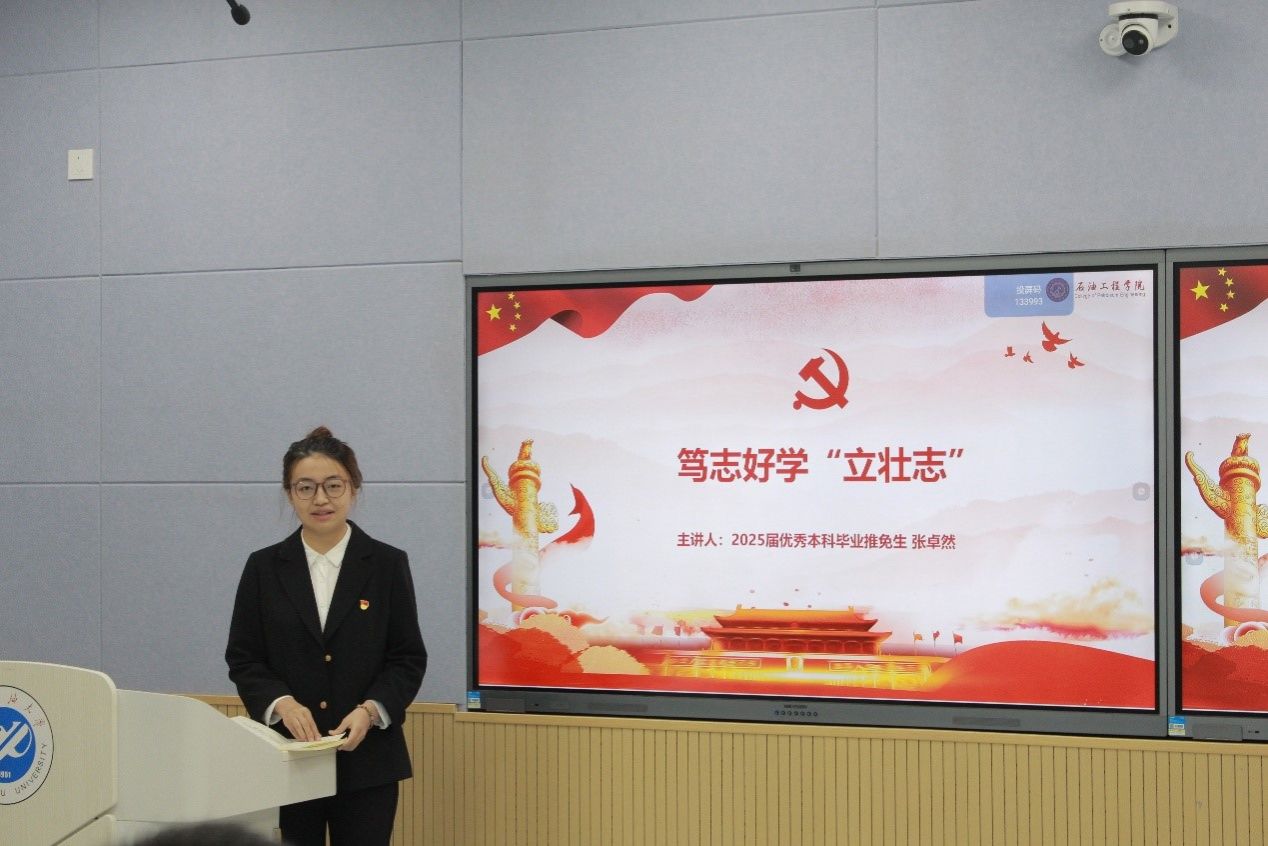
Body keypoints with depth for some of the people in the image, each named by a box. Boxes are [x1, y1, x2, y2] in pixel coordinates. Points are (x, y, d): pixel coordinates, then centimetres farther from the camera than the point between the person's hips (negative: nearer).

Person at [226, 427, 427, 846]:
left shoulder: (387, 564, 1)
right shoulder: (264, 567, 4)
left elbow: (408, 658, 1)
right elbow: (242, 658, 4)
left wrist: (370, 710, -16)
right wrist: (281, 702, -15)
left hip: (366, 760, -1)